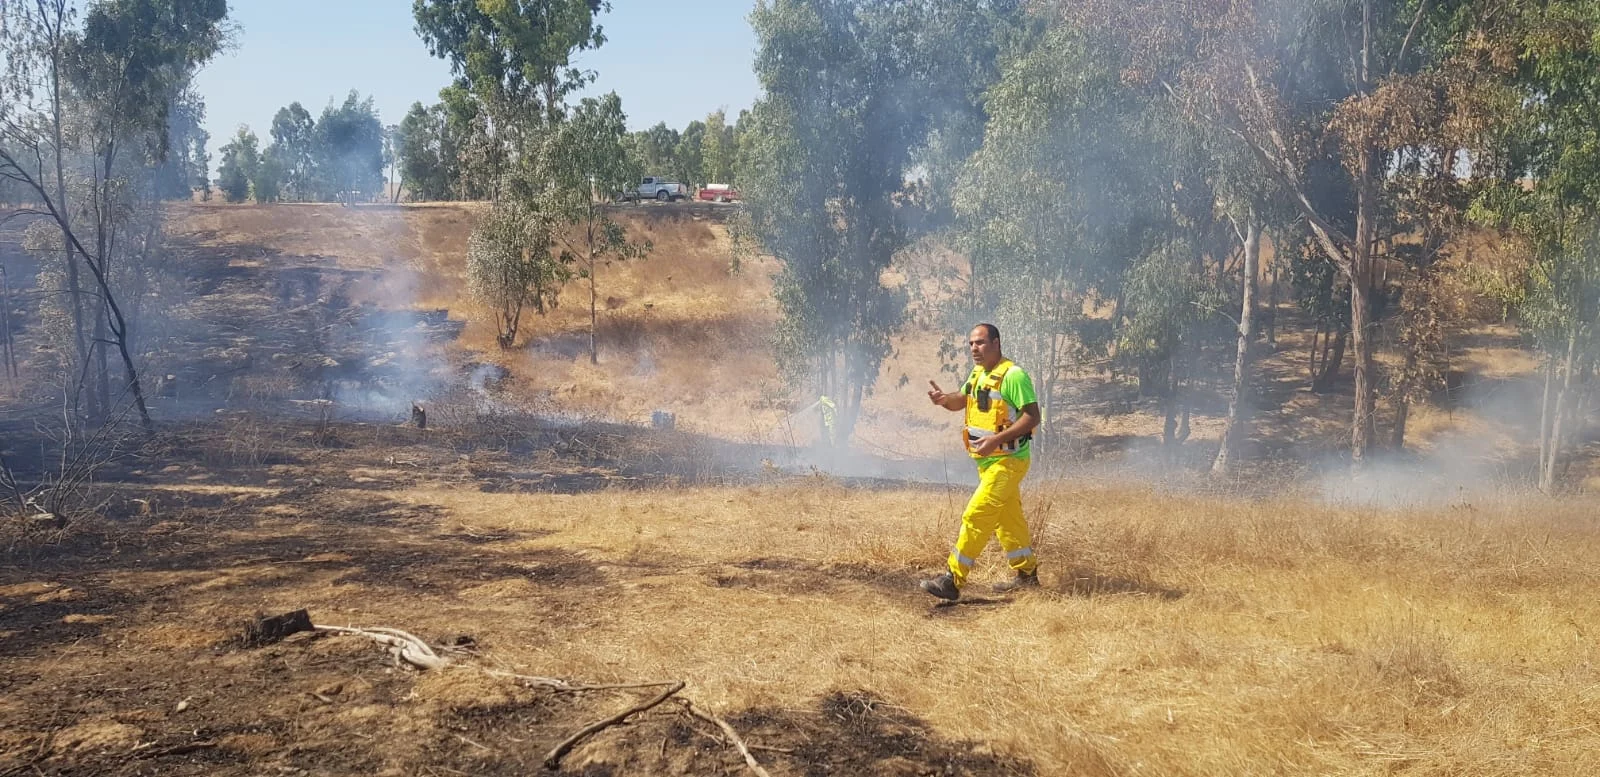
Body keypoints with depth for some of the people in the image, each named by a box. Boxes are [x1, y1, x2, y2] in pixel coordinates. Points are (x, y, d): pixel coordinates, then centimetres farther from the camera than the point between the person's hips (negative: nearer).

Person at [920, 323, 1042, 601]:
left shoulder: (1013, 375, -17)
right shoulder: (978, 373, 11)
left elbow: (1032, 416, -20)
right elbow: (961, 401, 18)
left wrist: (997, 439, -28)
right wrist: (944, 399, -6)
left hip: (1008, 460, -9)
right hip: (987, 460, 9)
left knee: (976, 516, -12)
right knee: (1008, 518, 17)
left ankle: (953, 581, -10)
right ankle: (1026, 575, 30)